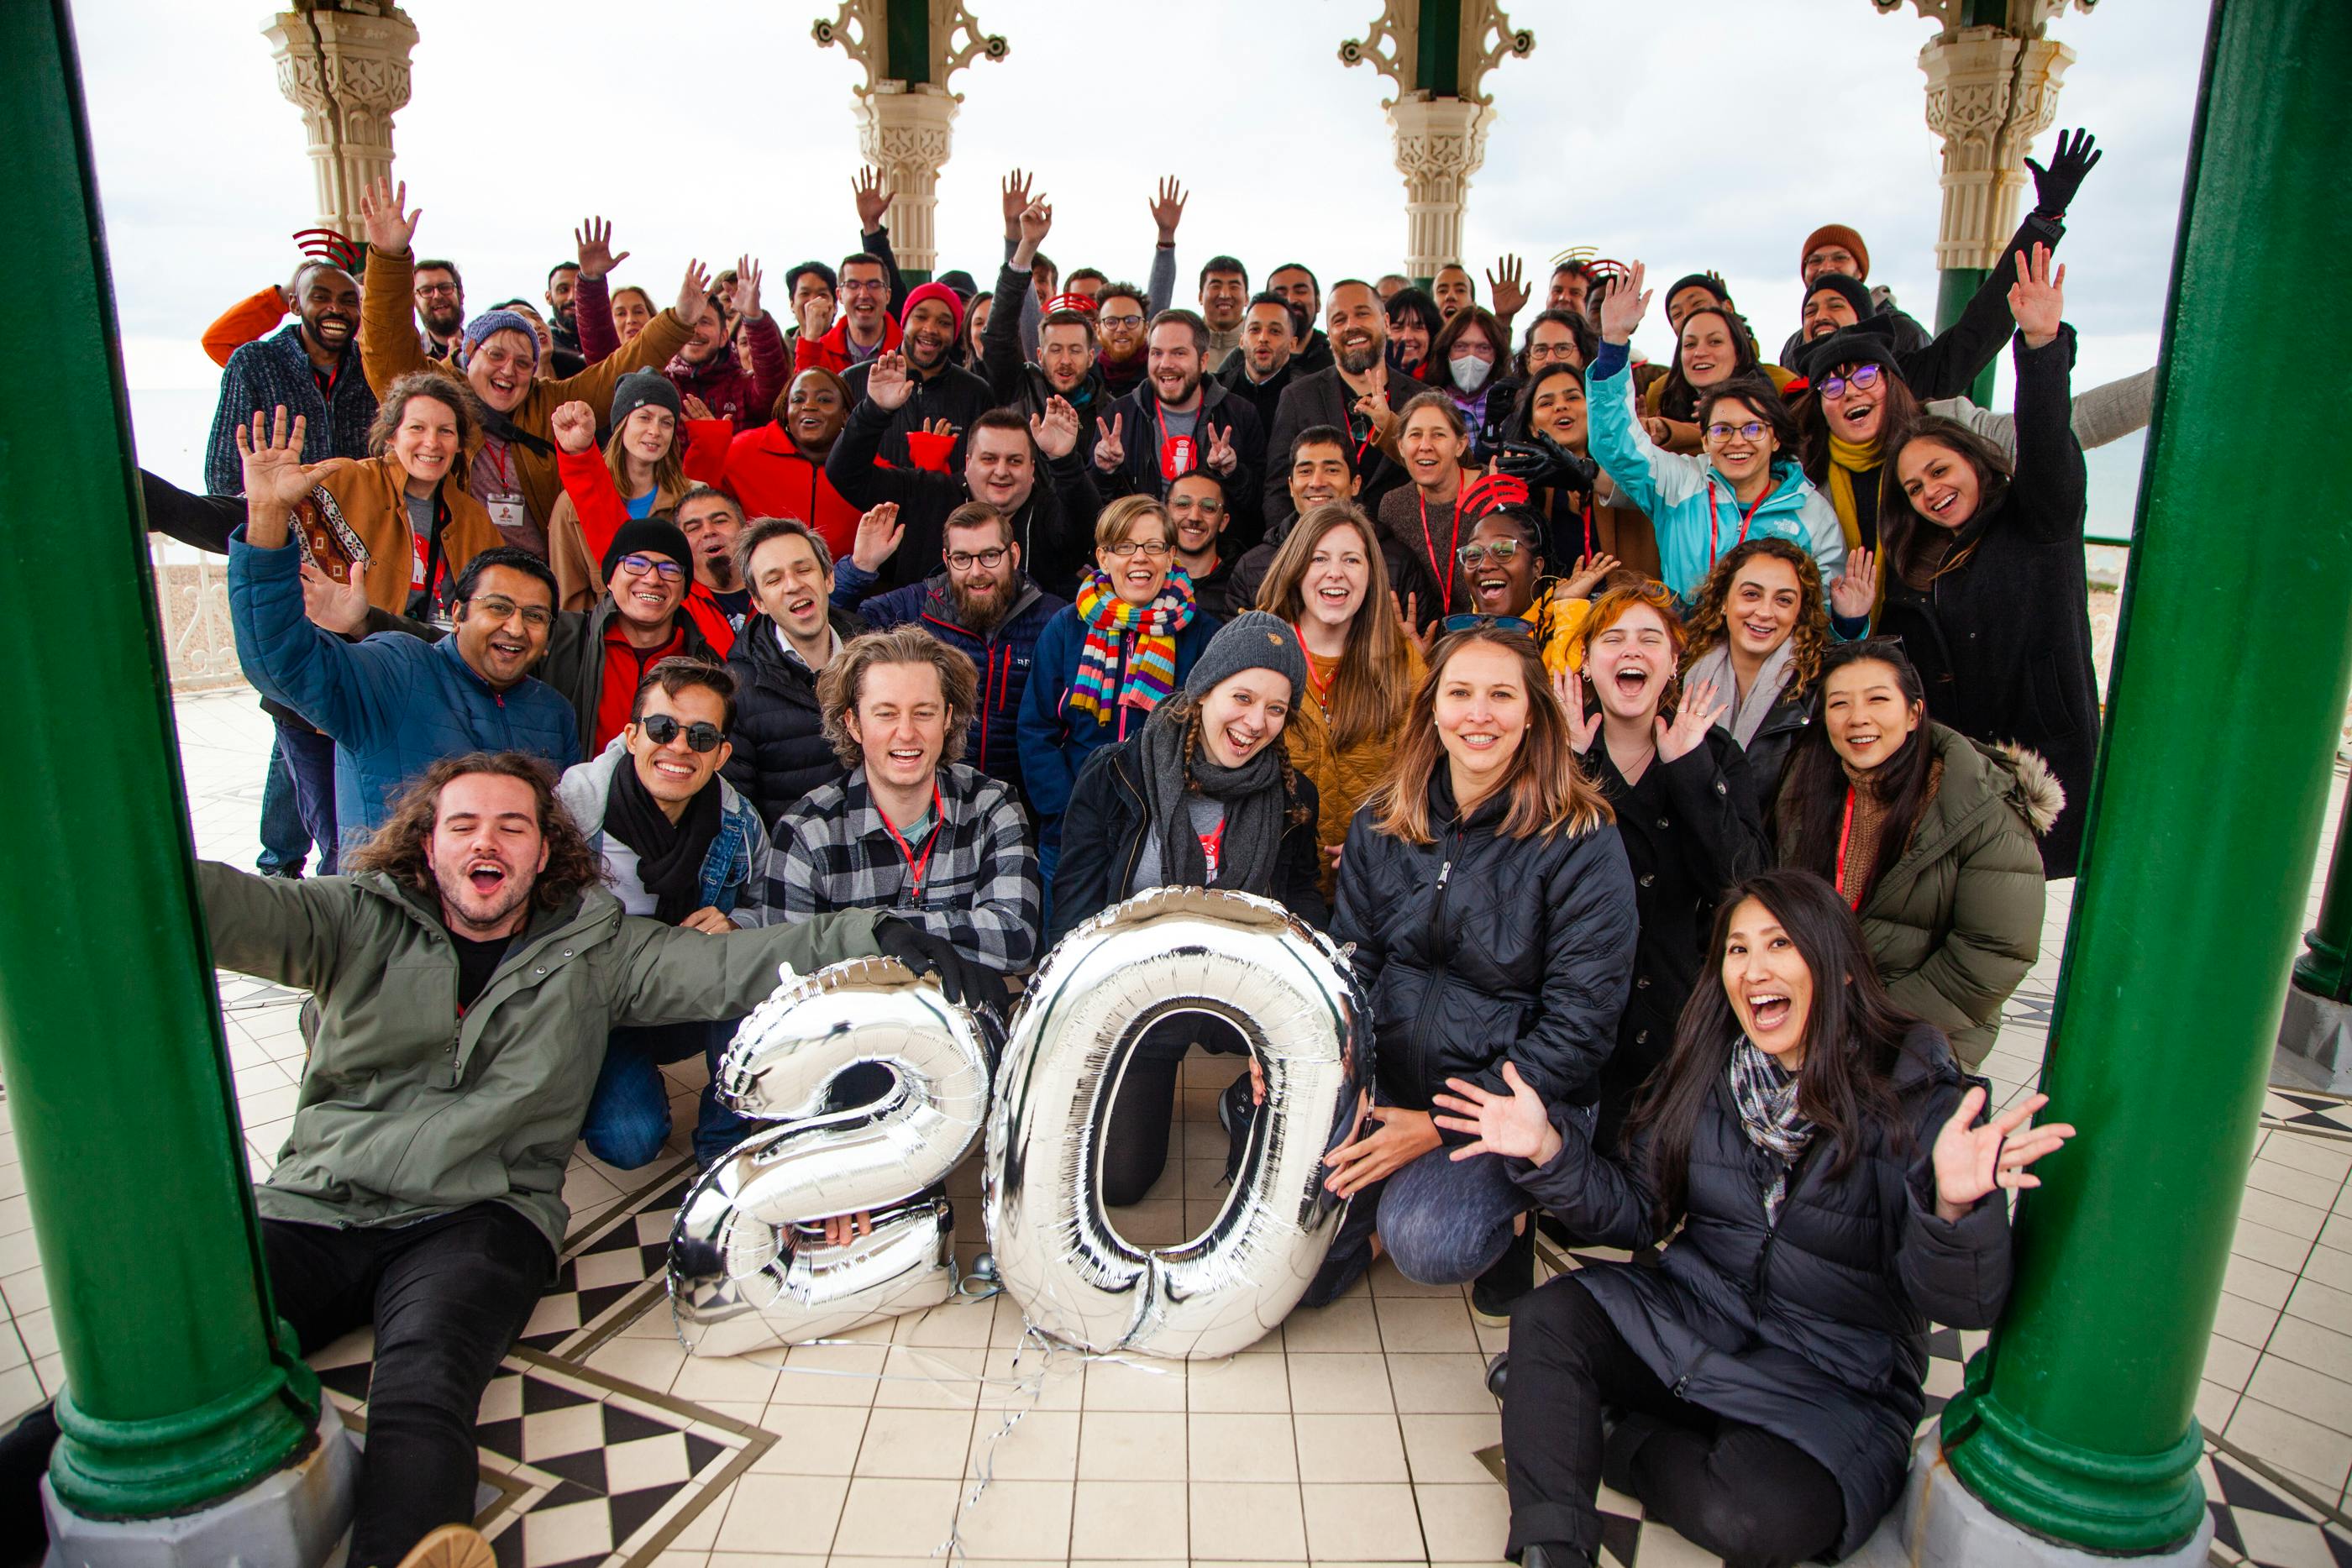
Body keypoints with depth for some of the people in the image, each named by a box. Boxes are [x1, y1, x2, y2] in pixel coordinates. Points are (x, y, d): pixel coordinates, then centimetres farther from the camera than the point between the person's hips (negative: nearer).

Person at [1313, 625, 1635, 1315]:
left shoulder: (1582, 842, -11)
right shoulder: (1382, 823, 3)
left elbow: (1579, 1027, -14)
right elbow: (1350, 967, 6)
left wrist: (1443, 1126, -19)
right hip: (1384, 1082, 3)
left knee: (1427, 1243, -29)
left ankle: (1503, 1216, 5)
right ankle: (1382, 1187, 16)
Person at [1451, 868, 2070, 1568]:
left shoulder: (1914, 1098, -15)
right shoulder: (1706, 1072, 0)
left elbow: (1959, 1304, -21)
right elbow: (1638, 1213, 4)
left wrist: (1954, 1205, -43)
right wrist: (1548, 1150, -13)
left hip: (1831, 1388, -3)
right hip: (1688, 1320, 4)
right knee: (1545, 1318, -19)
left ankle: (1612, 1436, -3)